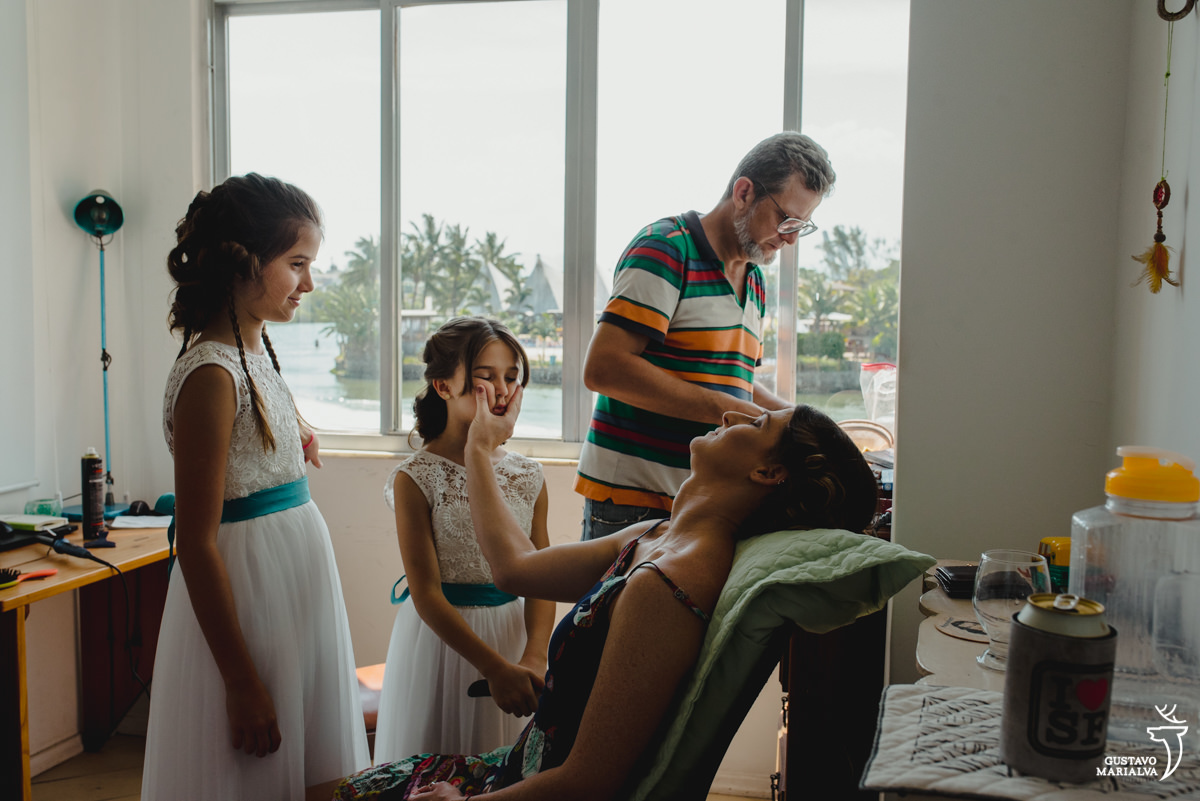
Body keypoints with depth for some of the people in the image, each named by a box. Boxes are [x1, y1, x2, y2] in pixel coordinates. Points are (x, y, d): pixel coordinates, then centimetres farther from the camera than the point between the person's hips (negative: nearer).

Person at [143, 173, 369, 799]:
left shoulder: (257, 354, 8)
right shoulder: (210, 375, -20)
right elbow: (197, 542, -21)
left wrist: (296, 448, 5)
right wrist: (240, 681, -20)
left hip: (296, 579, 9)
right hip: (245, 589, -9)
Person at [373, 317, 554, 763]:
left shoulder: (528, 477, 0)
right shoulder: (415, 479, -12)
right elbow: (426, 594, -15)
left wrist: (535, 657, -17)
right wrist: (496, 668, -22)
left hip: (513, 632, 4)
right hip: (442, 637, -3)